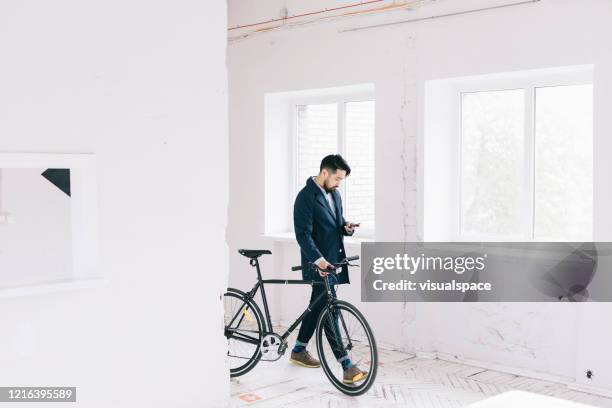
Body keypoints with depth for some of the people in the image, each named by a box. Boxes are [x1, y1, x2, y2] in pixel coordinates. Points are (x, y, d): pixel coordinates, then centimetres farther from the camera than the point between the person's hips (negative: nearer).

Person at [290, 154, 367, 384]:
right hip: (319, 265, -9)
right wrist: (318, 259, -34)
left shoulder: (334, 194, 12)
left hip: (335, 260, 9)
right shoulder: (305, 197, -15)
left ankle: (299, 351, 33)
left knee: (318, 306, 17)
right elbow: (303, 234, -22)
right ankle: (347, 366, -11)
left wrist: (346, 227, -2)